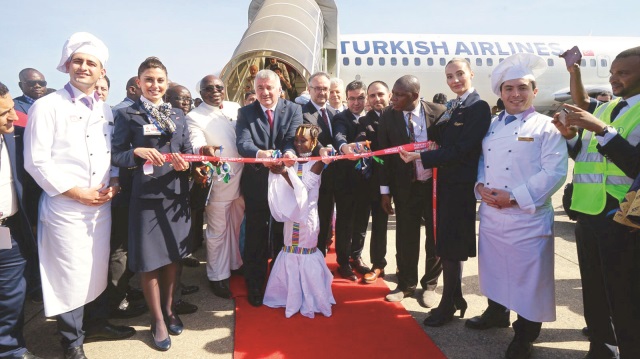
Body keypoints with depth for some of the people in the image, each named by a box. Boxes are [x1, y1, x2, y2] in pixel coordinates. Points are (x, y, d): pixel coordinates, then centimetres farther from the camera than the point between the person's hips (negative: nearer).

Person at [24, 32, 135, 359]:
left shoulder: (105, 110, 11)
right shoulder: (47, 106, -6)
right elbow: (36, 161, -11)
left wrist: (113, 182, -2)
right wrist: (77, 193, -14)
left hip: (102, 205, 5)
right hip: (65, 207, -5)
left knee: (98, 269, 15)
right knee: (71, 275, 2)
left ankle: (97, 323, 35)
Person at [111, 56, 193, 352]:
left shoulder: (178, 114, 11)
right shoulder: (127, 114, -1)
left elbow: (188, 151, 11)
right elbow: (117, 156, -5)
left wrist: (185, 162, -11)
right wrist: (137, 152, -24)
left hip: (176, 193, 4)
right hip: (146, 195, -4)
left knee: (174, 255, 14)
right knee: (149, 260, 4)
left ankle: (169, 308, 36)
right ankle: (158, 319, 24)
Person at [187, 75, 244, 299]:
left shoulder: (235, 108, 7)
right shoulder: (194, 117, -8)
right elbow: (196, 143, -24)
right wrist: (205, 150, -46)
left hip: (242, 177, 5)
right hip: (217, 182, -5)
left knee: (238, 226, 19)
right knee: (217, 231, 6)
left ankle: (237, 264, 38)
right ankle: (218, 276, 22)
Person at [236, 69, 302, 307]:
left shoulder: (293, 110, 2)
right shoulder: (245, 113, 1)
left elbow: (292, 138, -12)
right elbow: (242, 142, -14)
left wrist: (289, 152, -36)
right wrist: (259, 153, -36)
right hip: (256, 183, -1)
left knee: (283, 235, 14)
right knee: (256, 237, 7)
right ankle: (255, 286, 24)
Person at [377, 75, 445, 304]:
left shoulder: (439, 112, -8)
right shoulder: (388, 117, -5)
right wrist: (385, 191, -1)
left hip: (436, 184, 0)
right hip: (405, 188, 1)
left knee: (436, 238, 11)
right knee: (406, 240, 8)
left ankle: (430, 285, 30)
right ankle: (406, 285, 27)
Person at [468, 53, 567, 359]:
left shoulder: (546, 127, -6)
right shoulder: (492, 127, 13)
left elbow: (554, 172, -15)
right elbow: (481, 162, 14)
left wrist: (514, 197, -21)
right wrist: (480, 187, -7)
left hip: (527, 218, -5)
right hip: (490, 215, 6)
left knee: (528, 276, 4)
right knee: (494, 268, 19)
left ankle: (525, 334, 22)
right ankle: (496, 312, 41)